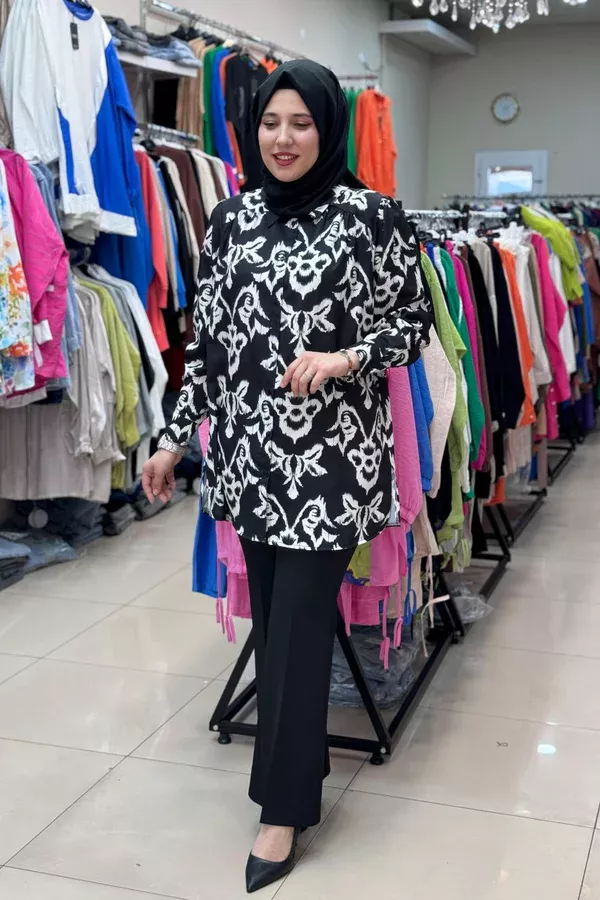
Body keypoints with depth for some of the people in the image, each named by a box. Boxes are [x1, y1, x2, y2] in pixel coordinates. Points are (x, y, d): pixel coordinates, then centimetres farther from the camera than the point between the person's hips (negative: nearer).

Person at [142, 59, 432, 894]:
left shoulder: (371, 215, -6)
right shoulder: (232, 218, 7)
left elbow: (413, 323, -1)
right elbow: (209, 337, 11)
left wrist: (345, 358, -19)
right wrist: (174, 438, 10)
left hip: (332, 451, -4)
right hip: (250, 448, 5)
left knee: (299, 624, -1)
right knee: (271, 619, 12)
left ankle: (284, 805, 15)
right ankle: (300, 756, 33)